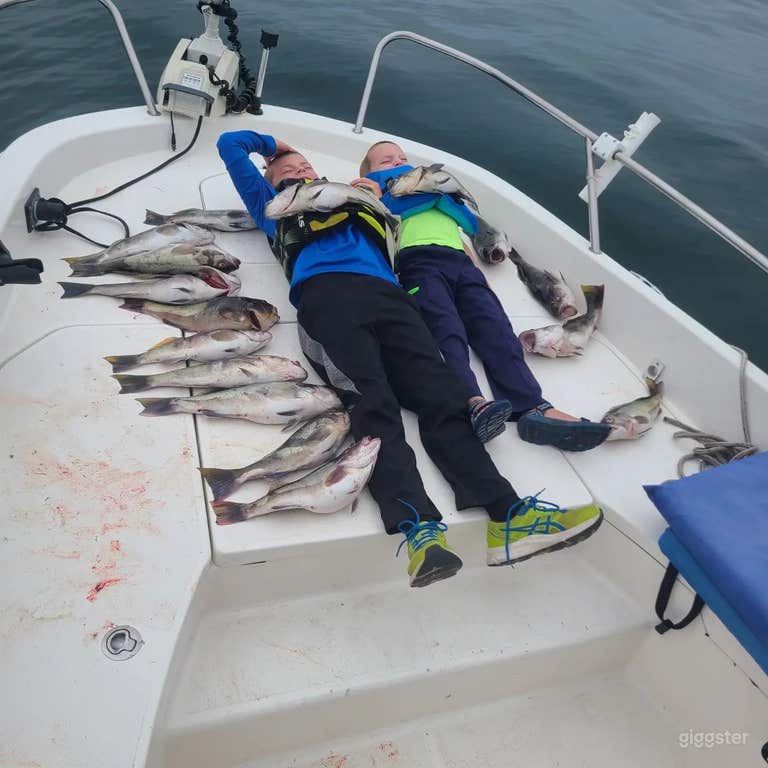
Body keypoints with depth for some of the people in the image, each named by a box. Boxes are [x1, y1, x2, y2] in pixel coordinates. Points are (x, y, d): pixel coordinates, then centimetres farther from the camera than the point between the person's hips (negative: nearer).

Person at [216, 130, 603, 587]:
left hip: (385, 293, 3)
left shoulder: (349, 196, 45)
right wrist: (272, 145, 57)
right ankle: (418, 529, -46)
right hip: (325, 292, -3)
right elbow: (230, 144, 44)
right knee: (373, 402, -29)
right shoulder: (273, 206, 38)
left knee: (442, 395, -21)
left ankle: (507, 517, -34)